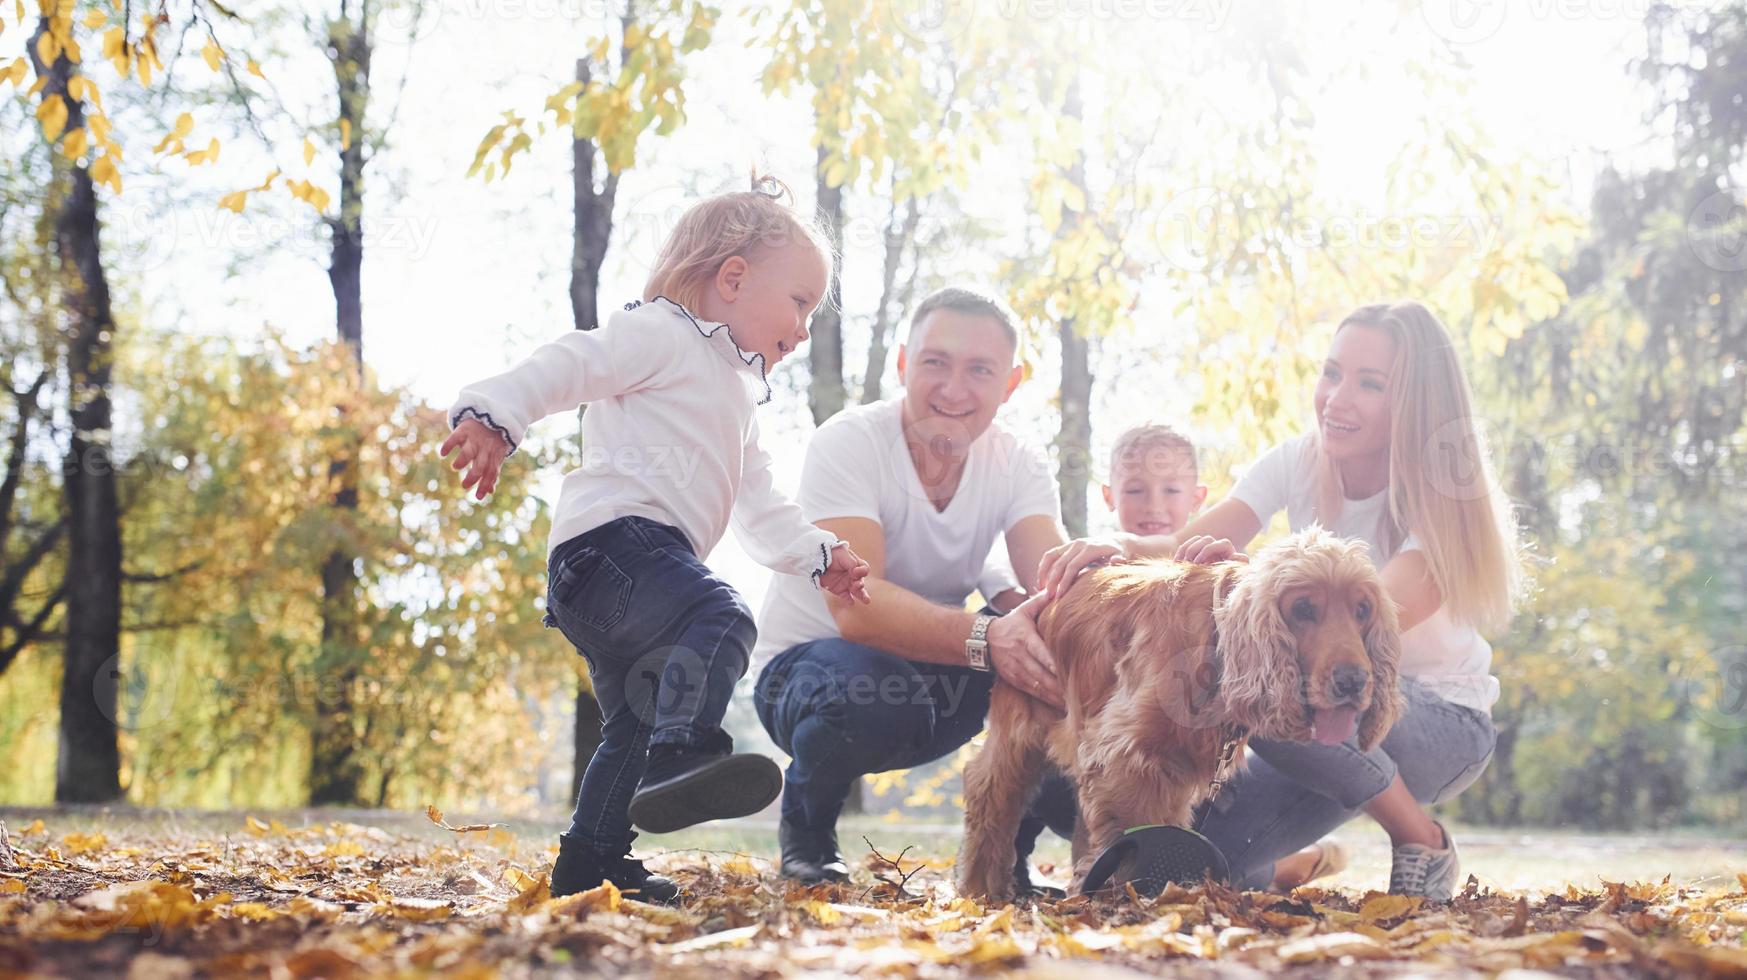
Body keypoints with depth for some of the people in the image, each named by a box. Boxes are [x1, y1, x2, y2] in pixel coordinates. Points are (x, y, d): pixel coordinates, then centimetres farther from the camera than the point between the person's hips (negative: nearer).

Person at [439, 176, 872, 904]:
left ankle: (590, 863, 25)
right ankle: (681, 756, -47)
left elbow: (761, 511, 34)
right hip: (612, 537, -11)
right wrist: (495, 414, -30)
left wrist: (817, 556, 23)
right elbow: (572, 363, -15)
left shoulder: (734, 397, 32)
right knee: (720, 618, -32)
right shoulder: (662, 333, 0)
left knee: (637, 723, 17)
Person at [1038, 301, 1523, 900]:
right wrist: (1119, 547, -38)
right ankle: (1300, 863, 20)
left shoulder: (1445, 497, -19)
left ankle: (1424, 844, -13)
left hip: (1443, 722, -5)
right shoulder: (1300, 463, -5)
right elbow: (1190, 545, -16)